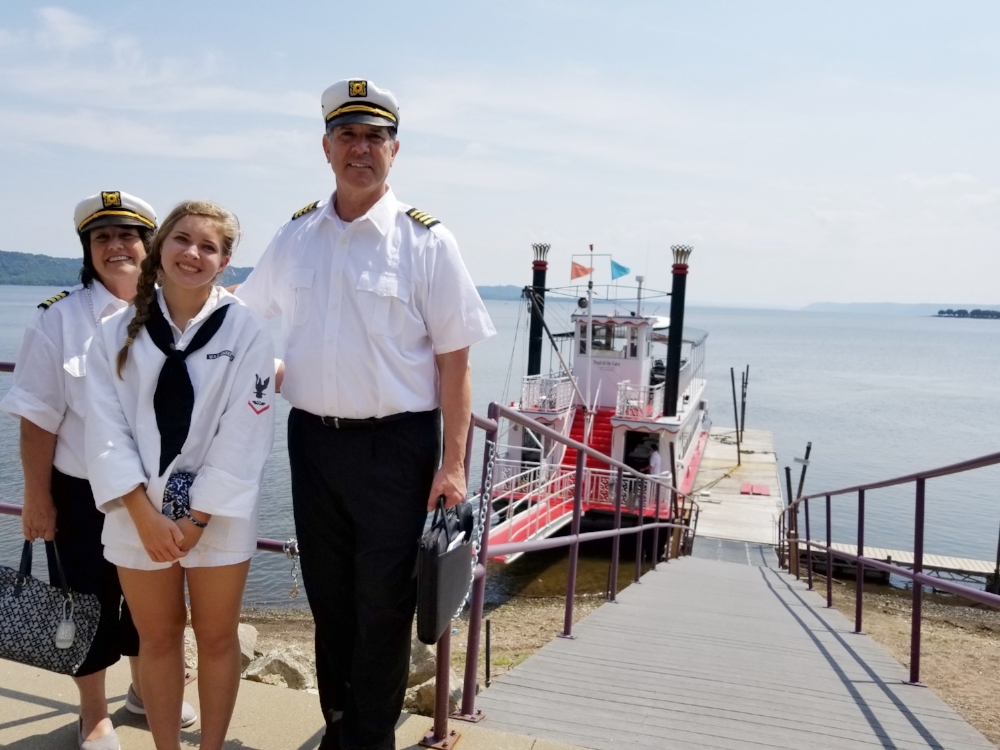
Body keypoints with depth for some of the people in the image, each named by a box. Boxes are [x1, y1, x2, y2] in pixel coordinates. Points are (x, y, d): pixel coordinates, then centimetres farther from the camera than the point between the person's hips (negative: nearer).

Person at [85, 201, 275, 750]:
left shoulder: (246, 331, -8)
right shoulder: (117, 332, 0)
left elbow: (243, 437, -11)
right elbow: (106, 431, -4)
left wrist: (196, 520, -12)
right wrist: (146, 516, -12)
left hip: (218, 513, -2)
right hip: (139, 512, 2)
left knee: (216, 638, 12)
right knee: (157, 639, 15)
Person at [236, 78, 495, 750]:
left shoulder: (426, 241, -8)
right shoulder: (295, 236, 6)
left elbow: (454, 360, -9)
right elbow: (242, 315, 22)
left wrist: (452, 462, -12)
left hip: (395, 445, -4)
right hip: (312, 440, 5)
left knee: (383, 606, 6)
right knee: (328, 597, 16)